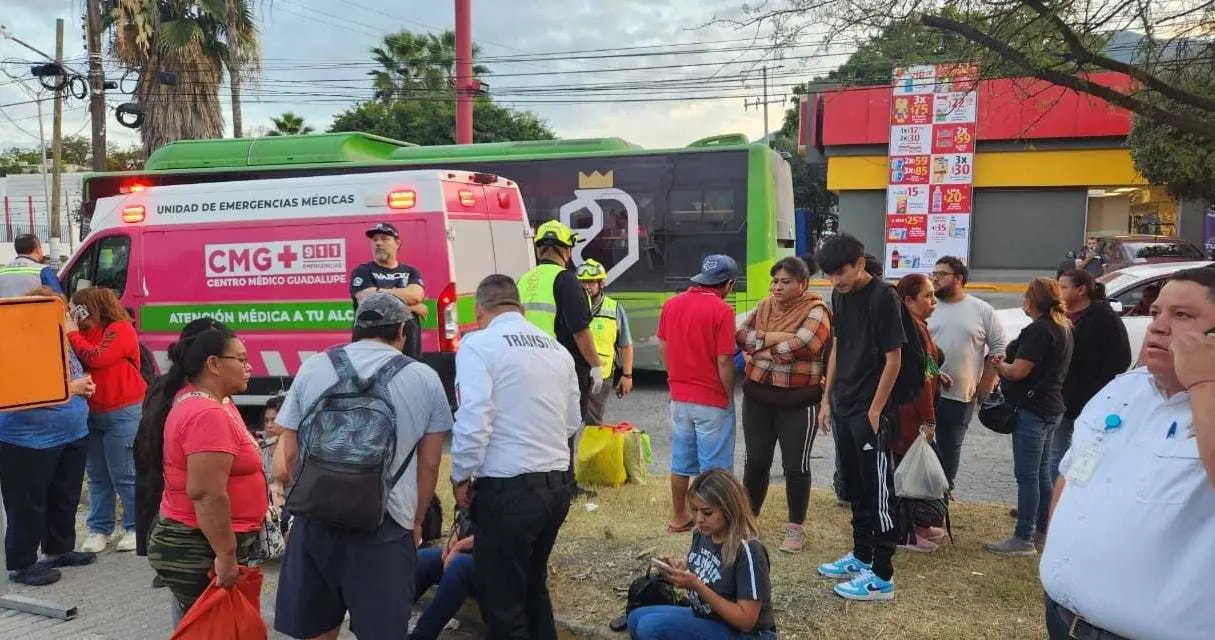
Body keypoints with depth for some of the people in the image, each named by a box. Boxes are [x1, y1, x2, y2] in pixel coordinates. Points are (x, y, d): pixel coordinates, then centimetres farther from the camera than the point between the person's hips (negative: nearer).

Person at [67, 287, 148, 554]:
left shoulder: (120, 329, -11)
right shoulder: (85, 332, 13)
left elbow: (96, 359, -23)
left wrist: (72, 333, -12)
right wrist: (70, 334, -2)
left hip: (123, 413, -8)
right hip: (92, 413, 8)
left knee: (124, 475, -2)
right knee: (97, 475, 12)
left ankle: (135, 527, 8)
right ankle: (99, 529, 20)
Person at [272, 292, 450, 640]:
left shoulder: (313, 367, 4)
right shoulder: (425, 379, 2)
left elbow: (287, 452, 7)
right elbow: (429, 463, 7)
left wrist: (280, 484, 28)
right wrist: (416, 520, 22)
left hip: (315, 520, 2)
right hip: (385, 526, -2)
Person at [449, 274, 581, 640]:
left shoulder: (479, 345, -8)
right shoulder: (557, 348, 11)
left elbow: (473, 420, -18)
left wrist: (461, 476, -5)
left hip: (508, 488, -7)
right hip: (557, 484, 7)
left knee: (501, 600, 6)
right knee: (533, 586, 24)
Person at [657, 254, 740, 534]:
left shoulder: (671, 304, 2)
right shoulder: (721, 310, -17)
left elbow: (662, 348, 9)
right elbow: (724, 361, -17)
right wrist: (729, 396, -4)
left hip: (679, 397, 6)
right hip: (712, 401, -6)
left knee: (681, 460, 17)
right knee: (713, 466, 6)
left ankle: (679, 518, 26)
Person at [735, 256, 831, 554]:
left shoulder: (815, 312, -10)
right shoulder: (765, 306, 7)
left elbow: (797, 348, -24)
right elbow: (740, 334, -3)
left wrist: (758, 347, -10)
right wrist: (772, 338, -18)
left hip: (797, 403, -5)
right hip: (757, 397, 5)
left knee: (796, 465, 6)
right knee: (756, 460, 14)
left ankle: (796, 528, 19)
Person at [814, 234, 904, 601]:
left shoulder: (883, 297, -15)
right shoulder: (839, 296, 7)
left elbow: (893, 358, -15)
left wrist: (875, 410, -15)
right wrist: (827, 399, 12)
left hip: (871, 412, -8)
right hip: (843, 407, 8)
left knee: (878, 492, 0)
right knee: (854, 488, 17)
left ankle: (882, 577, 8)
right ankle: (861, 557, 31)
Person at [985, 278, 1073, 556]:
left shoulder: (1039, 330, -19)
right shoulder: (1062, 328, 14)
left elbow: (1018, 371, -21)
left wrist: (998, 364, -2)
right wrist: (1007, 362, 14)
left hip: (1033, 410, -10)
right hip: (1052, 407, 10)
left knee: (1027, 475, -6)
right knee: (1041, 472, 18)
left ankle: (1023, 538, -1)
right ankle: (1041, 530, 28)